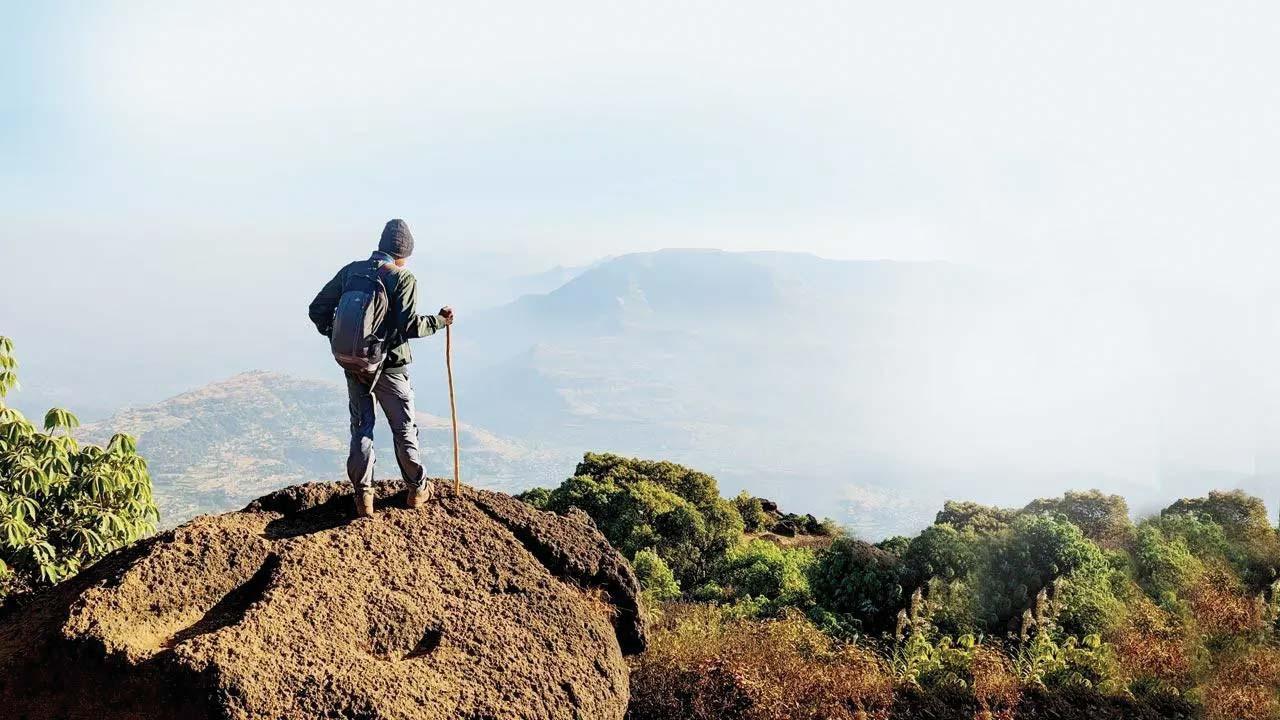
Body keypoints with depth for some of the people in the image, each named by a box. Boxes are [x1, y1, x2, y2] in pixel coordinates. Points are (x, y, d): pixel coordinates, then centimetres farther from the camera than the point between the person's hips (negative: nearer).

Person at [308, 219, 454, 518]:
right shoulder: (403, 279, -11)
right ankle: (418, 489, 25)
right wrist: (439, 320, -3)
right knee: (404, 427, 12)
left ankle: (363, 497, 11)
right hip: (389, 365, -4)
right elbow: (409, 325, -20)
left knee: (361, 428, 12)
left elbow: (318, 309, 2)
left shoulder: (351, 271, 3)